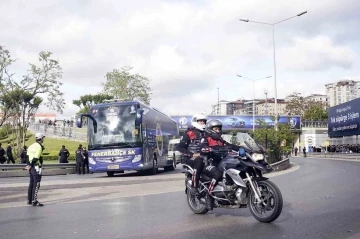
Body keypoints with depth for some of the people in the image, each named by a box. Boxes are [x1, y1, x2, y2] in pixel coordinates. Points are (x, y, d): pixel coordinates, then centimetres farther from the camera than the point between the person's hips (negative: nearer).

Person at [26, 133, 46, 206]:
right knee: (36, 184, -6)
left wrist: (28, 165, 4)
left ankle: (29, 200, 22)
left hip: (31, 168, 9)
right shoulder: (39, 146, -13)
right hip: (36, 168, -9)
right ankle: (34, 201, -6)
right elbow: (36, 158, -19)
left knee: (31, 184, 16)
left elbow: (28, 157, 10)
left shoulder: (31, 146, 14)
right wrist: (30, 165, -12)